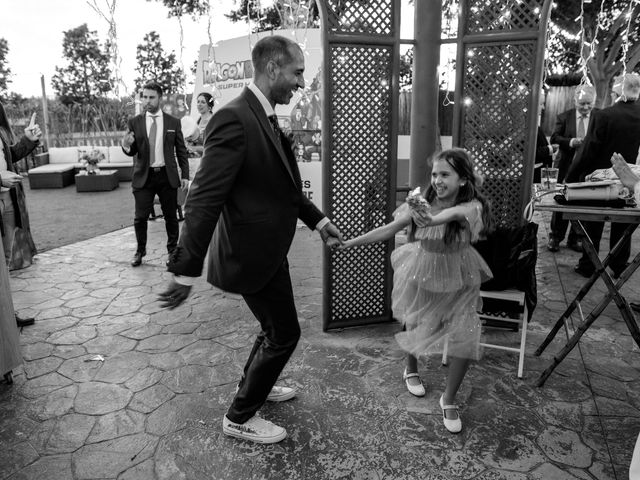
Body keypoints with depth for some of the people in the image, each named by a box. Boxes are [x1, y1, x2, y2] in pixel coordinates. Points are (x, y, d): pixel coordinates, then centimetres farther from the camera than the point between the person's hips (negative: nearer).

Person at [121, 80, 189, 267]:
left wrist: (185, 175, 0)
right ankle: (140, 251, 21)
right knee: (140, 217, 3)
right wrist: (126, 146, -20)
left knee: (171, 216, 8)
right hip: (143, 176, 0)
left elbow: (181, 151, 5)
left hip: (167, 176, 0)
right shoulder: (134, 123, 3)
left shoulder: (173, 122, 2)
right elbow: (132, 151, 4)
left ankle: (173, 250, 23)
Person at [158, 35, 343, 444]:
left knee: (276, 327, 24)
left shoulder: (266, 118, 7)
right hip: (251, 252, -9)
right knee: (284, 333, 5)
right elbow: (204, 199, -26)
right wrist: (186, 270, -24)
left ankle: (255, 385, 49)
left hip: (267, 247, 9)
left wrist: (318, 220, 13)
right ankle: (240, 418, 25)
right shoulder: (234, 119, -23)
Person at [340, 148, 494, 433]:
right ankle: (411, 370, 49)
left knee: (465, 340, -7)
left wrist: (431, 220, -67)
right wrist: (348, 243, -15)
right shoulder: (422, 203, -14)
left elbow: (454, 212, -45)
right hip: (421, 276, 1)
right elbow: (388, 230, -11)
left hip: (458, 282, -1)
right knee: (413, 325, 16)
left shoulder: (471, 206, -21)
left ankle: (449, 401, 15)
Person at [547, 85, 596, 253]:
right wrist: (570, 142, -19)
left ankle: (575, 239, 19)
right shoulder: (564, 117, 1)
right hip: (567, 167, 0)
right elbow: (554, 137, -3)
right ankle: (555, 237, 17)